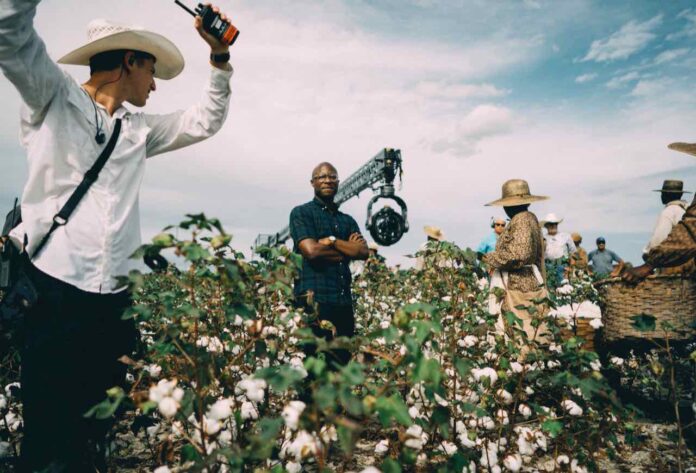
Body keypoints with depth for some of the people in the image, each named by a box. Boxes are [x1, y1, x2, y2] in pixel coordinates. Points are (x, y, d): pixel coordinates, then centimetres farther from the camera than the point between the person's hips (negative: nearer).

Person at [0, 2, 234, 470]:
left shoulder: (138, 130, 18)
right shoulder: (53, 96, 4)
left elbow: (205, 121, 22)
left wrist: (220, 57, 14)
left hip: (115, 299, 5)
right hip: (49, 289, -4)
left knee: (94, 435, 11)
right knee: (46, 432, 3)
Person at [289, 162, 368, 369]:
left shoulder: (347, 220, 20)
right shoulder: (301, 212, 3)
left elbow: (363, 252, 5)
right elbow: (311, 250, -12)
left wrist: (332, 241, -6)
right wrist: (347, 249, 0)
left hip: (344, 301, 6)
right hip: (314, 299, -6)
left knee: (343, 362, 8)